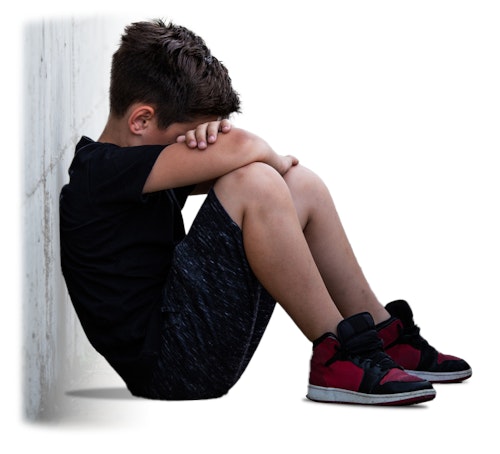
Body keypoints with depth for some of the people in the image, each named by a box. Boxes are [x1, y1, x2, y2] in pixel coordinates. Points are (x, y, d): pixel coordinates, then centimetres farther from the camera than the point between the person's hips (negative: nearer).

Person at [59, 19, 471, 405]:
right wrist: (274, 160, -4)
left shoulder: (132, 171, 14)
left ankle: (384, 335, 11)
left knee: (303, 186, 8)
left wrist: (209, 134, -6)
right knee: (255, 183, -24)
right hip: (169, 364, -10)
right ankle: (338, 356, -17)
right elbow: (241, 148, -27)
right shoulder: (97, 172, -17)